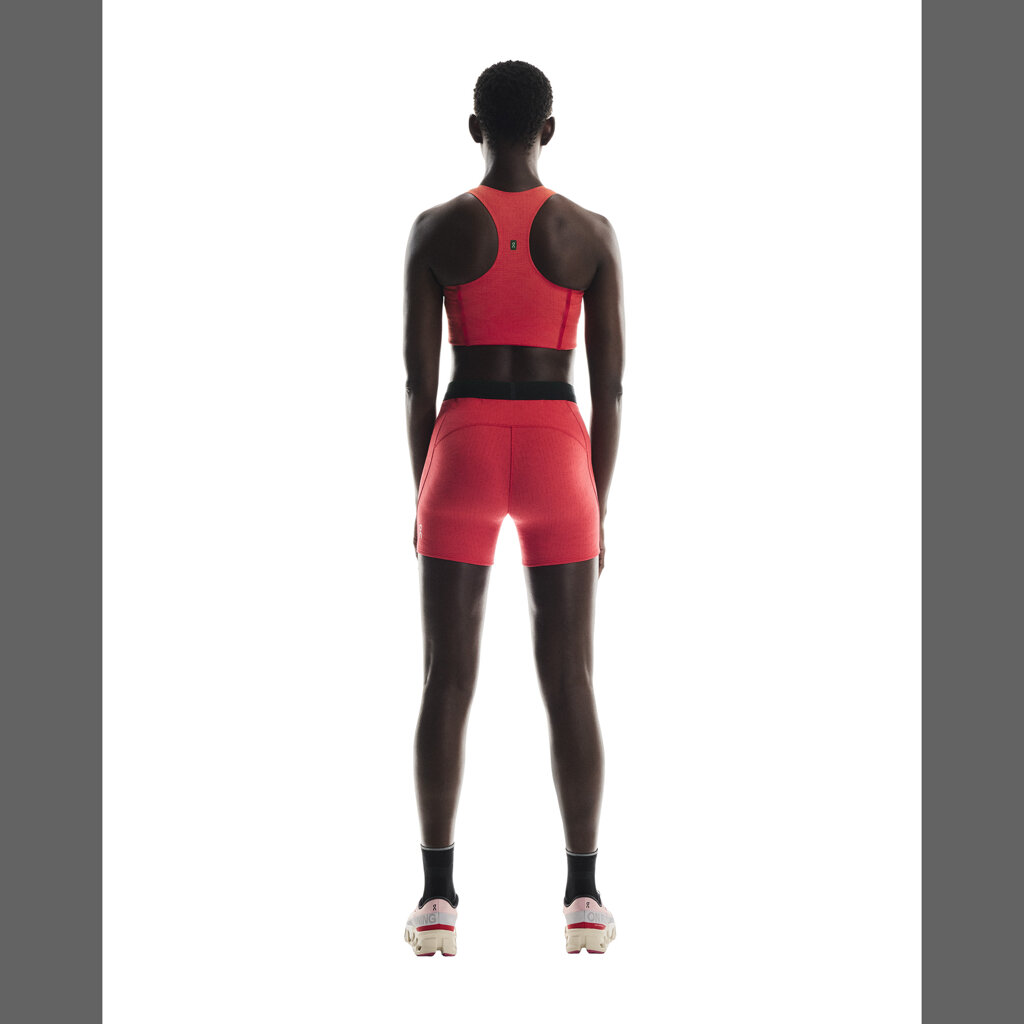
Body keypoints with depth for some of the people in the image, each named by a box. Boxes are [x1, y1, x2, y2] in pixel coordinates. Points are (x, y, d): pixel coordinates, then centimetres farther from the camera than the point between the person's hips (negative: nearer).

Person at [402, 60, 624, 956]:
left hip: (463, 451, 0)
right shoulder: (593, 232, 0)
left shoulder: (435, 228, -1)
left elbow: (418, 376, -2)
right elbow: (610, 383, 0)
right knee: (569, 682, 5)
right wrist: (597, 505, 8)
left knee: (447, 680, 4)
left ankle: (439, 898, 3)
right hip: (558, 457, 1)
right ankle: (584, 897, 7)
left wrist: (423, 495, 7)